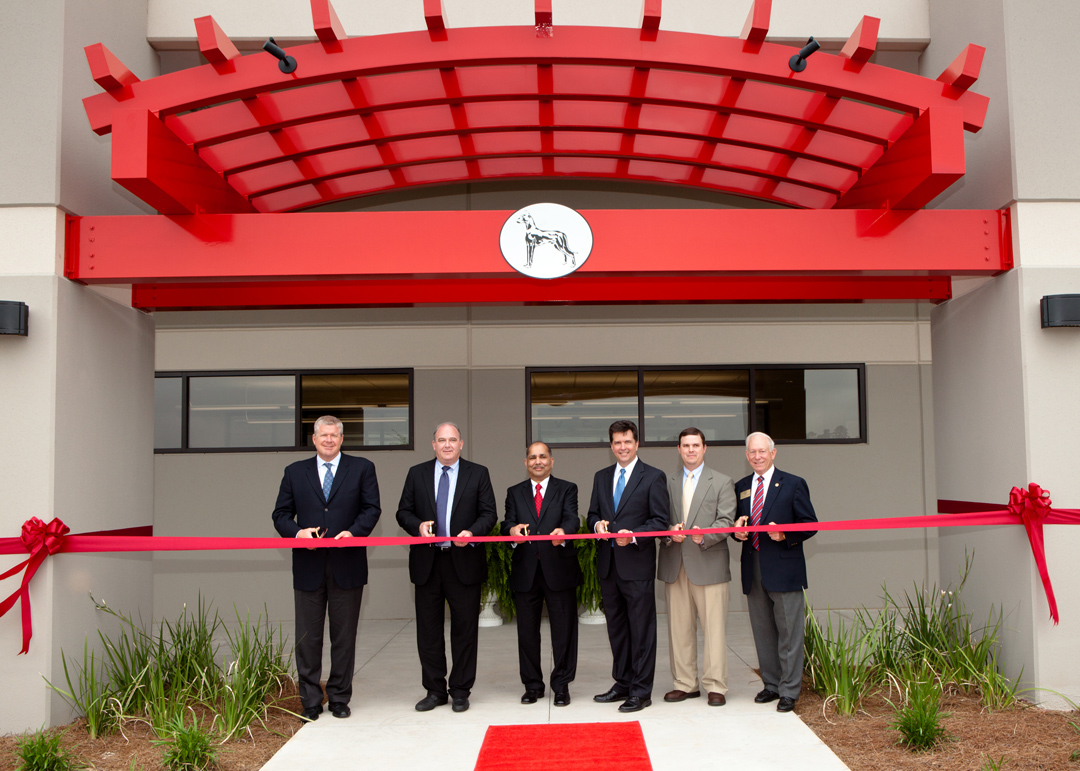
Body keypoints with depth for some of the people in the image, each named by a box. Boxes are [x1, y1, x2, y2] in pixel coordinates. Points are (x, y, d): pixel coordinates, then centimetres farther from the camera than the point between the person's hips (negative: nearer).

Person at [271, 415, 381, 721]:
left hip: (347, 565, -1)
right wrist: (297, 532, -12)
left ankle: (339, 698, 20)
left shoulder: (362, 468, 7)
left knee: (344, 636, 7)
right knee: (308, 636, 5)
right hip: (308, 566, 1)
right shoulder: (295, 472, 11)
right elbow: (281, 514, 8)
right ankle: (310, 701, 17)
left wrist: (353, 532, -16)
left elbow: (372, 509, 1)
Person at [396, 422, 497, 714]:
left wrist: (472, 532, -17)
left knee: (464, 629, 5)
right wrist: (418, 525, -12)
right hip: (427, 561, 2)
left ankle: (461, 691, 17)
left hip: (464, 561, -1)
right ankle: (435, 690, 20)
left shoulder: (478, 474, 6)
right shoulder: (417, 473, 10)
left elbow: (489, 513, 1)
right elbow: (403, 512, 9)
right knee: (428, 629, 7)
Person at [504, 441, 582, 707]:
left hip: (559, 568, -2)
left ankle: (562, 685, 14)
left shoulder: (567, 489, 6)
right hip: (525, 571, 2)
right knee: (527, 630, 9)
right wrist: (513, 530, -25)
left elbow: (572, 518, -10)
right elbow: (508, 522, -1)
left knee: (563, 629, 2)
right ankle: (532, 685, 21)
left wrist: (563, 531, -34)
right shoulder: (515, 493, 12)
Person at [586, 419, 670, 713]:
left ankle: (641, 691, 7)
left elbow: (660, 521, -7)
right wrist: (597, 523, -6)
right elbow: (593, 514, 17)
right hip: (608, 564, 6)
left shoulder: (653, 477, -3)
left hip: (637, 564, -6)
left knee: (642, 630, -1)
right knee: (616, 628, 15)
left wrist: (633, 535, -20)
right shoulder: (601, 477, 14)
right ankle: (622, 684, 26)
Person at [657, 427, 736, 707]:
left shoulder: (722, 482, 6)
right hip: (674, 565, 3)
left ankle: (716, 686, 7)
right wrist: (669, 532, -10)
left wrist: (705, 536, -21)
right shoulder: (666, 482, 14)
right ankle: (685, 683, 18)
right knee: (679, 628, 7)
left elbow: (726, 521, -3)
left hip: (709, 564, -3)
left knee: (714, 628, -2)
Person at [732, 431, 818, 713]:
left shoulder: (793, 484, 0)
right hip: (753, 570, 5)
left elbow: (810, 524, -2)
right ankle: (771, 684, 24)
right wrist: (737, 530, -3)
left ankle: (789, 691, 8)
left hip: (784, 568, -5)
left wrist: (785, 535, -18)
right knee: (763, 632, 12)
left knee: (789, 633, -1)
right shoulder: (741, 487, 14)